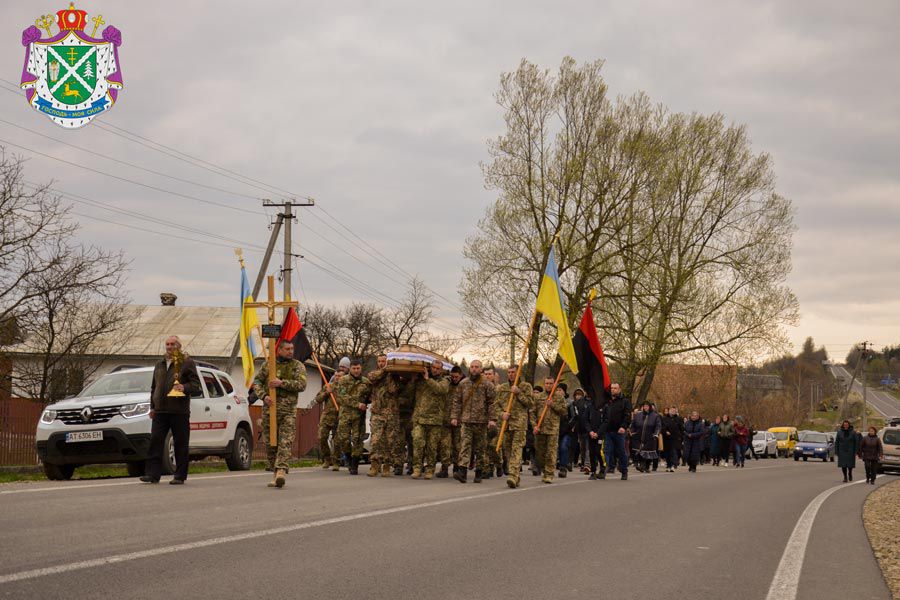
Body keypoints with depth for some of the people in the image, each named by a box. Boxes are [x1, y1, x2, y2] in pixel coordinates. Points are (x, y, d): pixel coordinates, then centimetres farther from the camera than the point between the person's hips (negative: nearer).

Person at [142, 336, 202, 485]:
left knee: (180, 444, -1)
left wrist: (184, 388, -24)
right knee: (155, 441, -4)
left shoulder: (187, 363, 2)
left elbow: (196, 386, -4)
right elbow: (154, 387, 27)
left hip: (179, 411, -5)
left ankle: (180, 476, 5)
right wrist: (152, 406, 17)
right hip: (160, 411, 5)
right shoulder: (159, 365, 21)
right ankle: (152, 474, -4)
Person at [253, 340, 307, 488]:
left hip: (288, 410, -3)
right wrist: (264, 396, -8)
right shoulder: (267, 365, 12)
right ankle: (276, 472, 13)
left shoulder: (297, 366, 5)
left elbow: (302, 385, -7)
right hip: (269, 408, 3)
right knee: (269, 442, 5)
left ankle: (281, 470, -24)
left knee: (286, 441, -14)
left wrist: (282, 383, -16)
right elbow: (256, 382, 10)